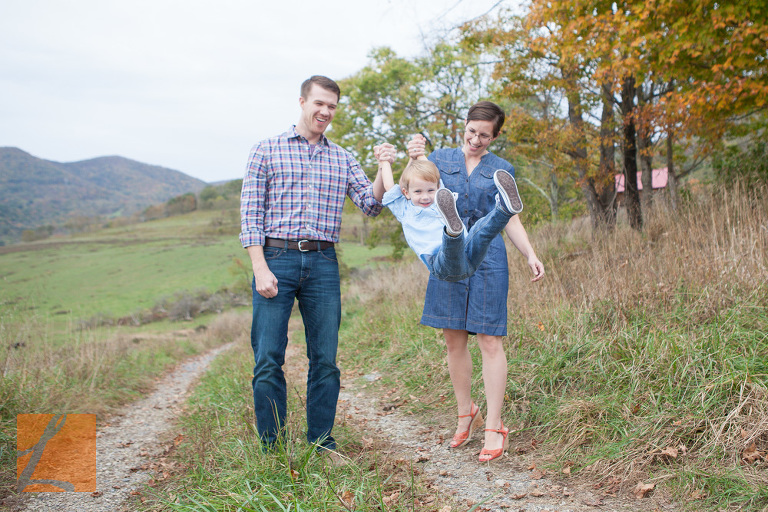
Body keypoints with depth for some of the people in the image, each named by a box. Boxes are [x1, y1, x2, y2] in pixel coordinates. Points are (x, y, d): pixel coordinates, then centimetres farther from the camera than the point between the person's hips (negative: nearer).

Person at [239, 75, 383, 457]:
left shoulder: (342, 160, 15)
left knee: (325, 359, 5)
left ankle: (321, 443, 17)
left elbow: (371, 205, 6)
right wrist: (260, 268, -10)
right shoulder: (266, 151, 6)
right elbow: (250, 214, 0)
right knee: (268, 360, -2)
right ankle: (272, 448, 10)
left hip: (323, 264, 3)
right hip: (276, 258, -3)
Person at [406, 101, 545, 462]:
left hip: (487, 258, -2)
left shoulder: (502, 170, 10)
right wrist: (414, 160, -15)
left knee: (489, 340, -5)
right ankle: (466, 415, 24)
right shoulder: (440, 159, 10)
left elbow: (511, 220, 11)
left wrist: (530, 255, -3)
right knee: (454, 340, 6)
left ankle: (494, 429, 2)